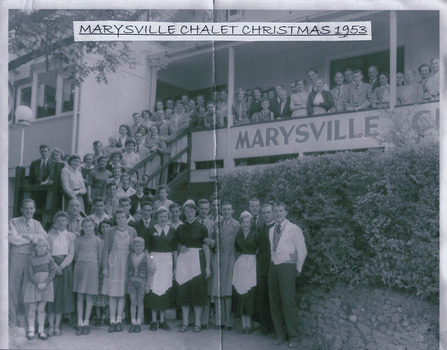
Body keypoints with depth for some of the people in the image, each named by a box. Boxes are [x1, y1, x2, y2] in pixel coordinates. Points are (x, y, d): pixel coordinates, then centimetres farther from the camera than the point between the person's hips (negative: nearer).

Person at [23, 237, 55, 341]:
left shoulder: (49, 258, 3)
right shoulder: (32, 260, -2)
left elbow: (52, 272, -2)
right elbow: (30, 274, -6)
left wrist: (45, 283, -13)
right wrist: (38, 284, -17)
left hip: (46, 285, 1)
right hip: (33, 285, -1)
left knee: (41, 308, 5)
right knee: (32, 308, 1)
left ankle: (41, 330, 12)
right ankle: (31, 330, 10)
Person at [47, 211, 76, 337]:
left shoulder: (71, 236, 8)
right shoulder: (50, 234, 4)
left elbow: (71, 254, 2)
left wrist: (62, 266, -13)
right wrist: (55, 266, -15)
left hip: (65, 266, 2)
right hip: (52, 264, -1)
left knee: (62, 295, 1)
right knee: (51, 294, -4)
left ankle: (57, 326, 6)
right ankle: (51, 326, 1)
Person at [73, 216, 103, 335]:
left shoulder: (97, 241, 6)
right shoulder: (78, 240, 11)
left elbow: (100, 257, 8)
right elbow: (75, 256, 15)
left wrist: (97, 270, 5)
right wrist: (78, 265, 7)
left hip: (92, 267, -2)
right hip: (79, 267, 2)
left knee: (89, 297, 0)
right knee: (80, 297, 3)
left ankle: (86, 323, 6)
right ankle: (80, 323, 7)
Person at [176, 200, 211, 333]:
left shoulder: (201, 228, 2)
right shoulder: (180, 228, 9)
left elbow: (206, 248, 2)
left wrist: (207, 267, -2)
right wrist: (178, 257, 3)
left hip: (197, 260, -2)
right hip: (183, 260, 3)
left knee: (197, 290, -2)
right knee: (183, 290, 1)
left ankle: (197, 322, 8)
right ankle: (185, 322, 10)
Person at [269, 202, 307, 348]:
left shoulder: (294, 229, -6)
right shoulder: (271, 230, 11)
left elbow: (302, 251, -4)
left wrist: (298, 269, 0)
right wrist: (273, 263, 10)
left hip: (287, 267, -6)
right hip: (273, 266, 6)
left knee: (288, 302, -7)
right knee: (274, 302, 8)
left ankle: (293, 335, 8)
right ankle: (280, 334, 21)